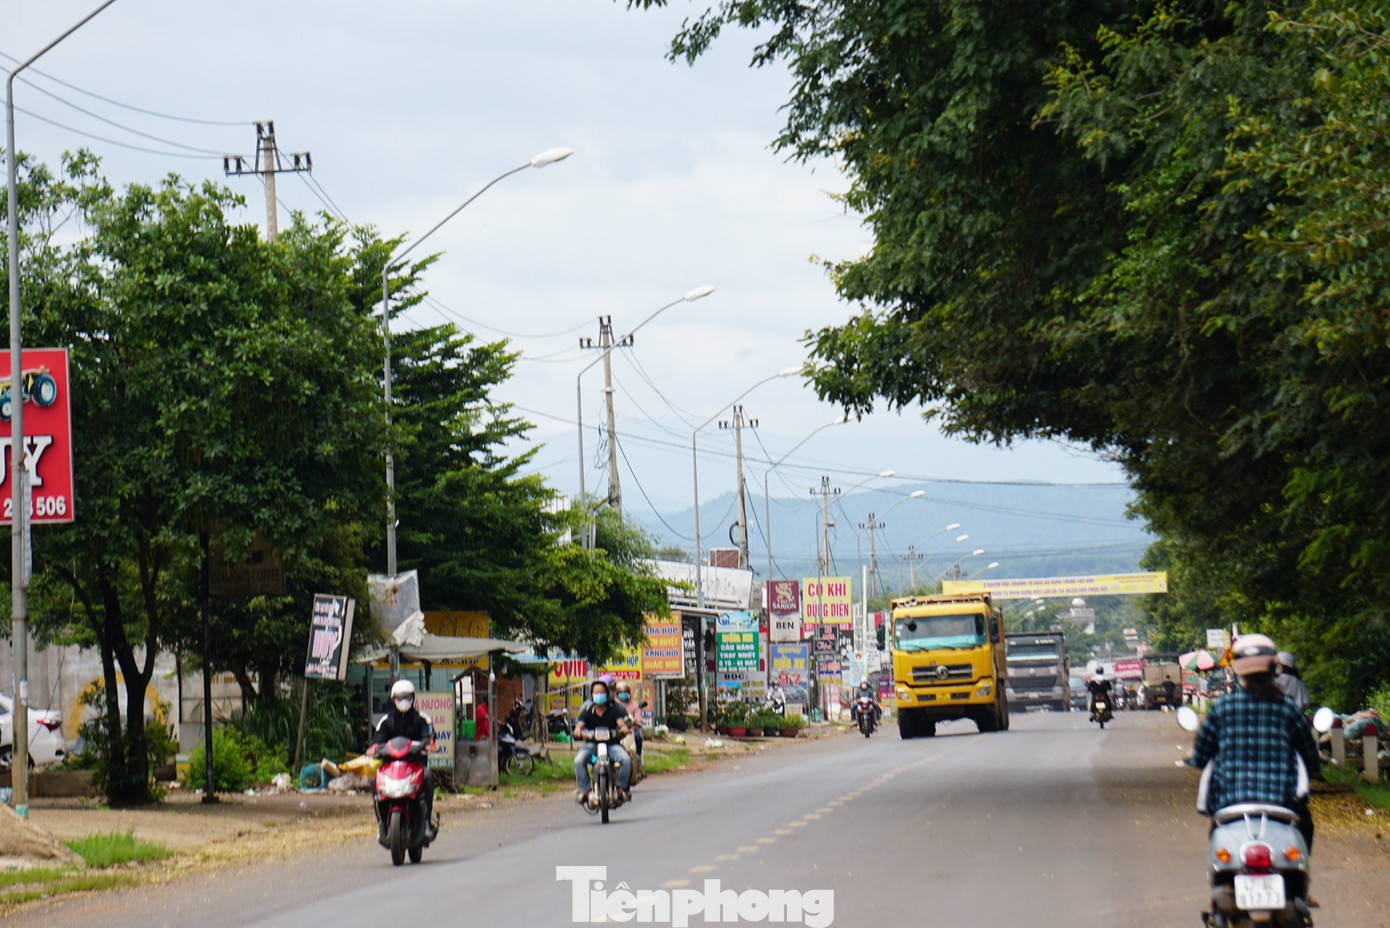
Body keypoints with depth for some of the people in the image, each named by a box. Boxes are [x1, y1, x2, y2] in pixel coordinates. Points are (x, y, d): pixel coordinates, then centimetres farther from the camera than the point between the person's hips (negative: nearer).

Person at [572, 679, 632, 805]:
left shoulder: (614, 710, 6)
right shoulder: (587, 711, 5)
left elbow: (621, 722, -8)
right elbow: (580, 724, -9)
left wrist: (624, 728, -33)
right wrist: (578, 730, -34)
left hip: (611, 744, 0)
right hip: (591, 744, 0)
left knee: (626, 759, -28)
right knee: (578, 761, -30)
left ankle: (622, 788, -12)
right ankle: (584, 790, -20)